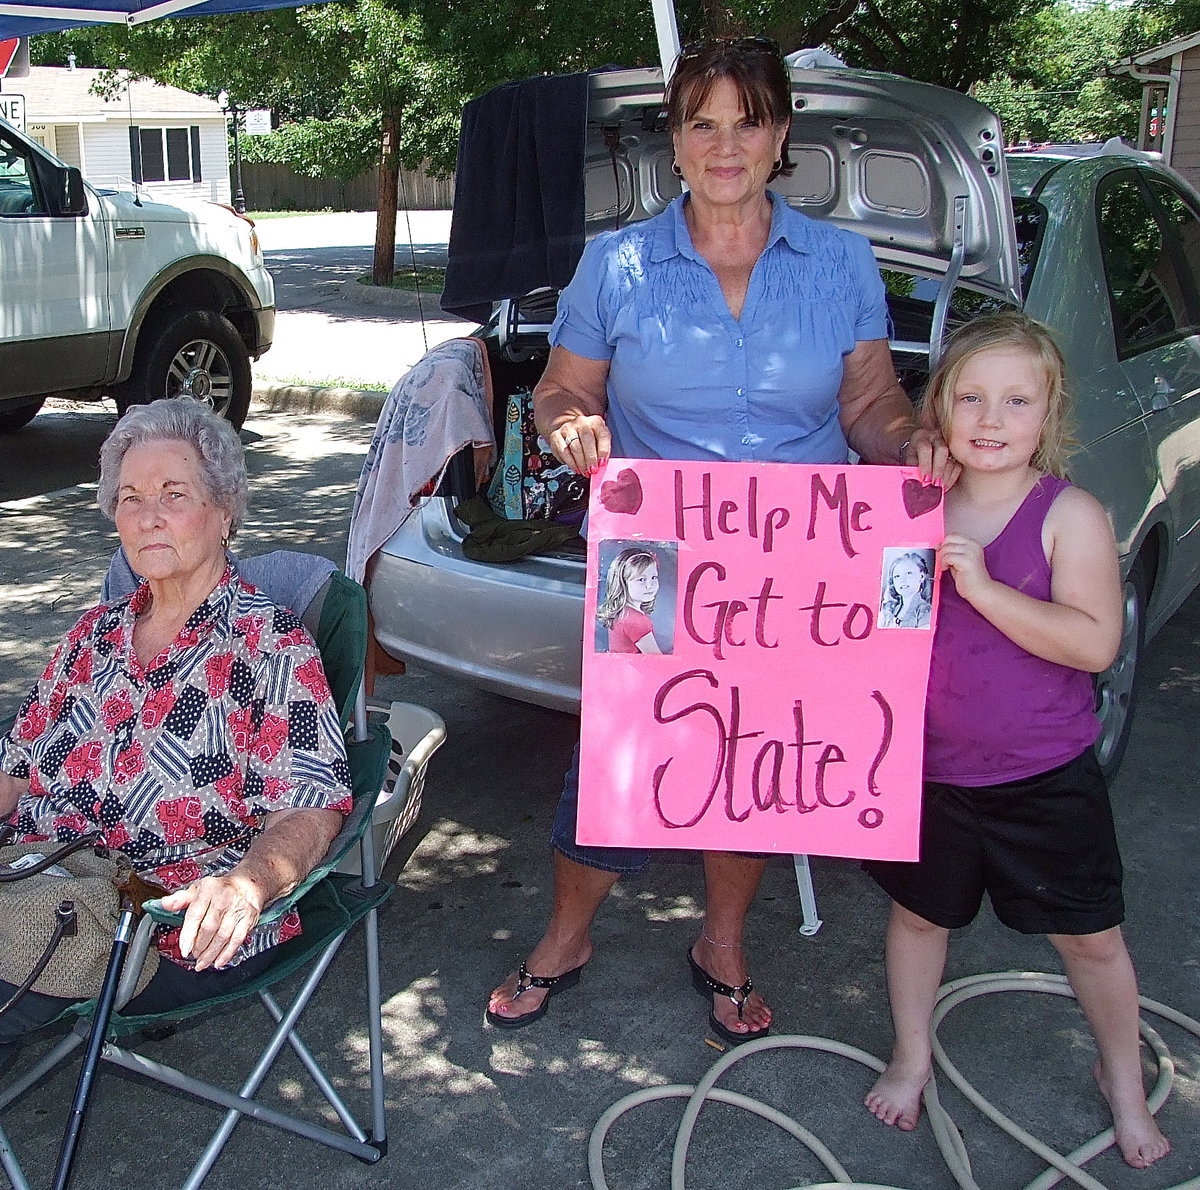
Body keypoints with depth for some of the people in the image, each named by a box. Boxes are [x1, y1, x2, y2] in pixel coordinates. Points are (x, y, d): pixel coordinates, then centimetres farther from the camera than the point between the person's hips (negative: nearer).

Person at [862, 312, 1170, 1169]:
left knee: (1091, 937, 10)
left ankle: (1123, 1077, 37)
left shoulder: (1070, 516, -13)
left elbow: (1096, 644, -23)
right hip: (927, 765, 3)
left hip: (1045, 776, -3)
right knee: (920, 913, 19)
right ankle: (912, 1057, 43)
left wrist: (981, 587, -29)